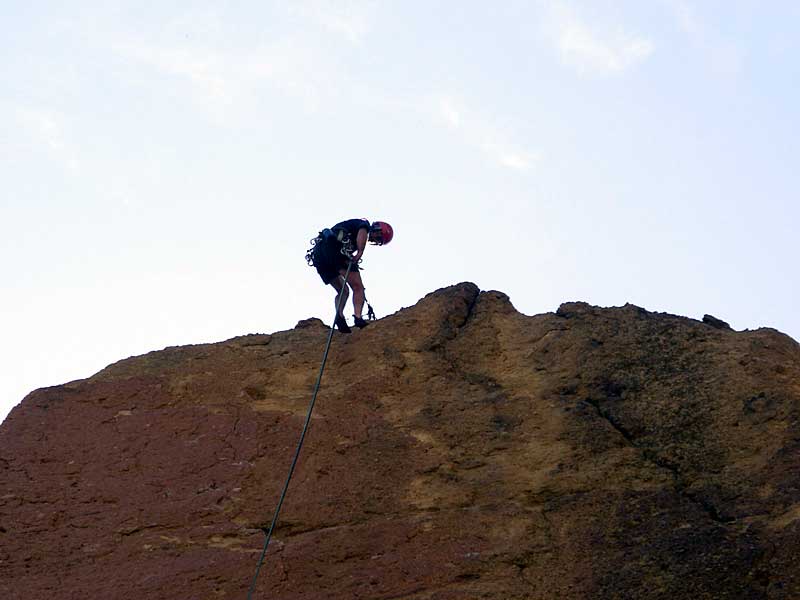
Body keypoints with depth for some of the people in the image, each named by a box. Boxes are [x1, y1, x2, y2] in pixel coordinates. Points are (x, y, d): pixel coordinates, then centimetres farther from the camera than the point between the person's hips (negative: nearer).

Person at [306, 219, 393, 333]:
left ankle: (339, 316, -7)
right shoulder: (365, 225, 12)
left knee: (343, 291, 16)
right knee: (358, 287, -7)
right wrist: (360, 253, -22)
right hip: (334, 249, -9)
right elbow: (362, 232, -14)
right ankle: (358, 317, -25)